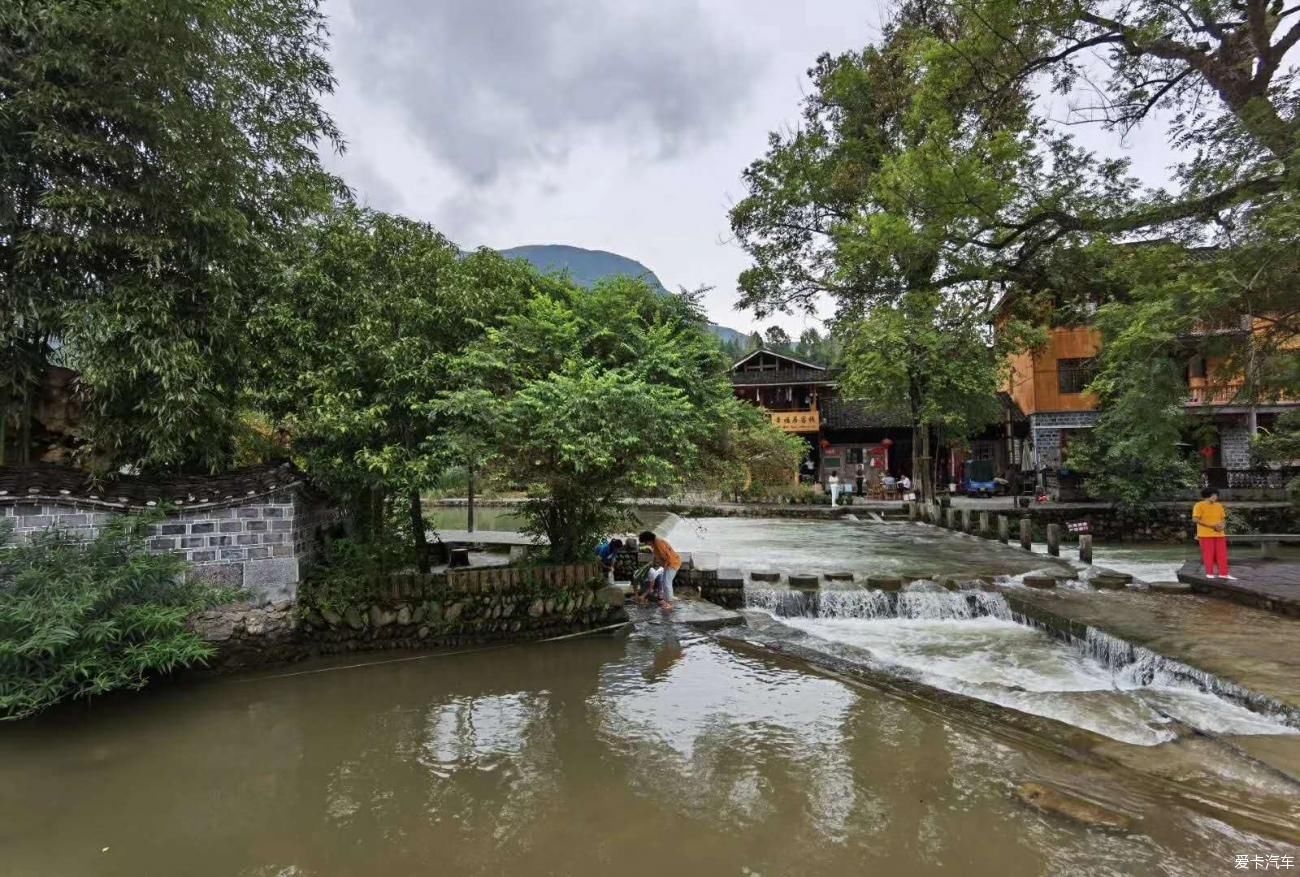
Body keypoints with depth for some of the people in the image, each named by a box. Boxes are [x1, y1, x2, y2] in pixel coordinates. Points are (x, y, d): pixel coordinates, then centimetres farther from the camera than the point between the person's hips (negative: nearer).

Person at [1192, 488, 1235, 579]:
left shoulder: (1219, 506, 11)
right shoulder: (1199, 505, -8)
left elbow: (1223, 518, 16)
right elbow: (1195, 519, -14)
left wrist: (1223, 525, -7)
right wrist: (1212, 526, -18)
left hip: (1219, 534, 5)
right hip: (1206, 534, -5)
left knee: (1222, 554, 6)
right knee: (1208, 554, -1)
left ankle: (1223, 573, 12)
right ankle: (1209, 573, 7)